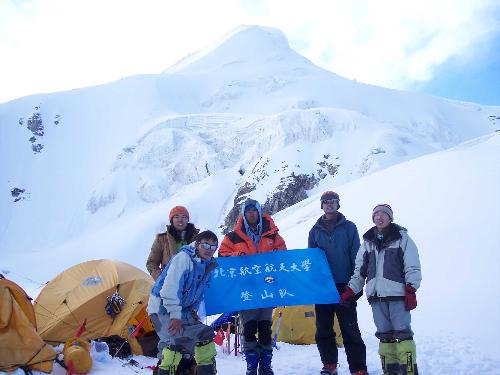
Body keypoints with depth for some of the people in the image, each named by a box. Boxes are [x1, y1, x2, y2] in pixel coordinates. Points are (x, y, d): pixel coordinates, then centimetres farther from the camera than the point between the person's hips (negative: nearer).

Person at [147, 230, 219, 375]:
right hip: (162, 307, -8)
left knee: (204, 334, 8)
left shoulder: (208, 265, 4)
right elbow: (170, 288, -27)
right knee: (178, 339, -26)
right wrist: (175, 315, -25)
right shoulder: (183, 258, -22)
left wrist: (193, 311, 6)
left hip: (182, 309, 8)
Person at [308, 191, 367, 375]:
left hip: (344, 286, -3)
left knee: (350, 330, -4)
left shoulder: (349, 227, 4)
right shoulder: (315, 230, 12)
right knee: (323, 330, 8)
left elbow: (356, 257, 1)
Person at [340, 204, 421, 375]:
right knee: (384, 334, 7)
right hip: (376, 295, 4)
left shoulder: (402, 237, 3)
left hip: (398, 294, -4)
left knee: (402, 333, -5)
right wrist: (350, 291, 10)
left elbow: (412, 266, -1)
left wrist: (411, 291, -9)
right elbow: (360, 270, 17)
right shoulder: (368, 242, 15)